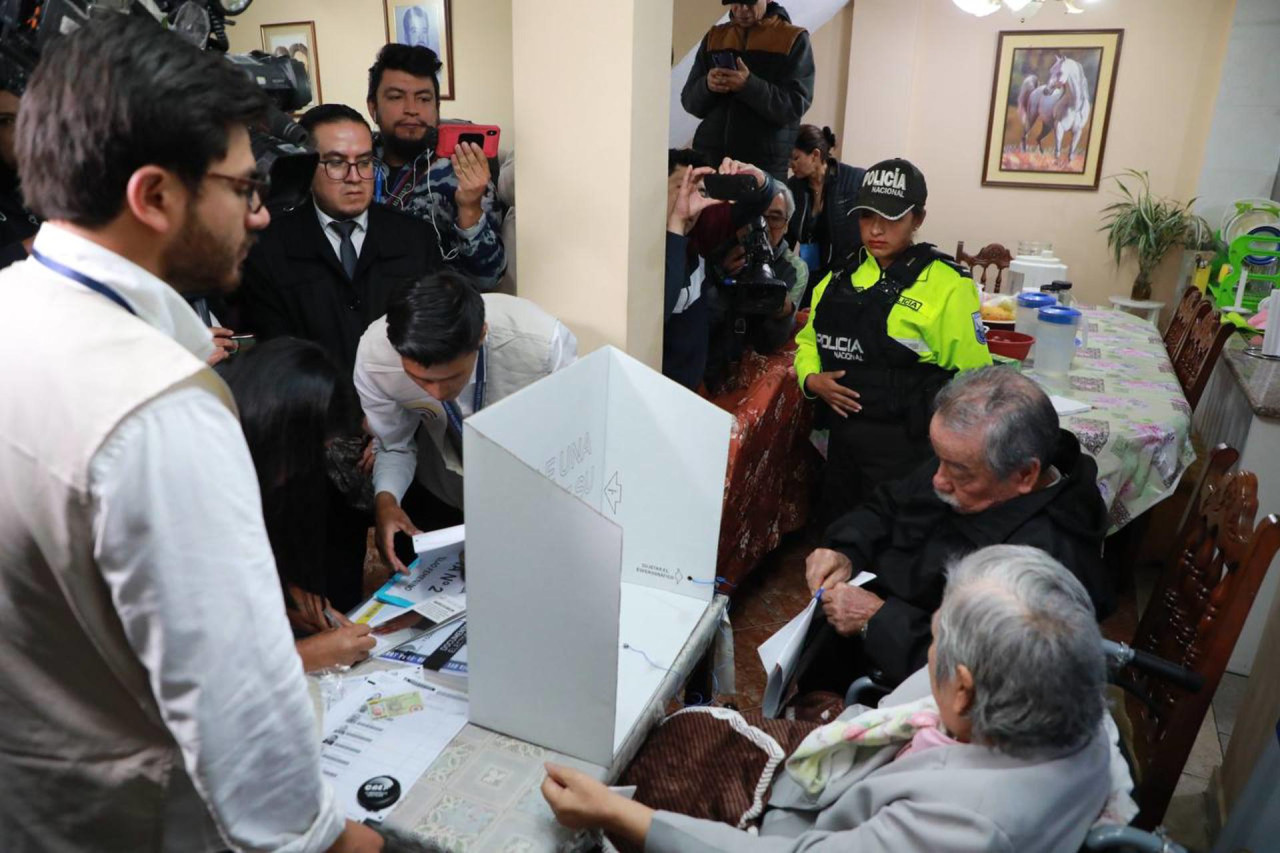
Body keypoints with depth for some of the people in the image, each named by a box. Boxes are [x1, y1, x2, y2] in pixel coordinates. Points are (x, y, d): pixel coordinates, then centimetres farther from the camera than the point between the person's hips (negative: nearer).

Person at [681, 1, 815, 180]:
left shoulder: (794, 40, 2)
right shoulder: (713, 37, 13)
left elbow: (795, 106, -9)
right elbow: (689, 101, 9)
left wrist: (750, 85, -22)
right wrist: (707, 86, -13)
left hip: (765, 164, -3)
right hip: (710, 156, 3)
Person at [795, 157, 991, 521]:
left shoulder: (945, 285, -11)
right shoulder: (840, 276, 7)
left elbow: (972, 377, -10)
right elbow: (809, 339, 17)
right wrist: (811, 379, -3)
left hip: (905, 445, -6)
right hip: (842, 435, 6)